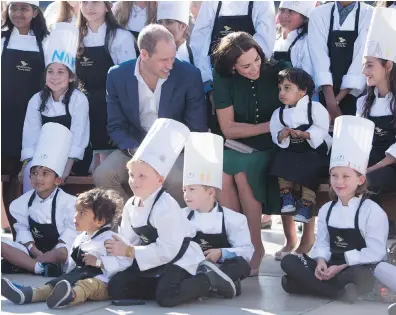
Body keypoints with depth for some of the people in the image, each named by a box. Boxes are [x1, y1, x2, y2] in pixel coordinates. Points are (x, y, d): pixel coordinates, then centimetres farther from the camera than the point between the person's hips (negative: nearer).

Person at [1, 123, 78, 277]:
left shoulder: (68, 201, -10)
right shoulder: (25, 200, 3)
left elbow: (71, 232, -15)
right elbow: (22, 228, -2)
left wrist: (50, 254, -24)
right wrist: (36, 252, -17)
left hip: (56, 252, -5)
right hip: (33, 250, 5)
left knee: (63, 252, -40)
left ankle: (22, 263, -30)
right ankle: (41, 268, -31)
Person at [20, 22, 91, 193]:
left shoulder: (79, 99, -12)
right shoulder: (37, 100, 0)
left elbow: (77, 136, -20)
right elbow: (31, 134, -7)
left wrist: (66, 167, -29)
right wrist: (27, 163, -19)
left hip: (74, 157, -4)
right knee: (31, 171, -23)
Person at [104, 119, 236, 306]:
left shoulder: (166, 207, -24)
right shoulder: (130, 206, 1)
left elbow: (167, 250, -29)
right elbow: (128, 242, 3)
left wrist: (129, 252, -27)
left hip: (180, 259, -8)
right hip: (155, 261, 8)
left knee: (166, 297, -32)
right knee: (116, 287, -3)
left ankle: (209, 279, -6)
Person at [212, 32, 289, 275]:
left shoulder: (277, 72, -9)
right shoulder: (224, 79, -7)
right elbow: (228, 128, -8)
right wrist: (269, 126, -15)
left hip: (272, 146, -2)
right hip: (238, 146, 2)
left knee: (242, 175, -31)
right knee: (221, 176, -30)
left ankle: (256, 246, -17)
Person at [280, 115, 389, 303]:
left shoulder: (372, 211, -8)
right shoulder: (326, 210, 11)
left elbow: (375, 252, -14)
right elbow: (322, 243, 9)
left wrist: (342, 267, -20)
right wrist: (321, 262, -15)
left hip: (358, 269, -6)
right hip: (330, 267, 7)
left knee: (359, 277, -42)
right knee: (288, 262, -12)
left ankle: (312, 284, -21)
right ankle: (342, 292, -24)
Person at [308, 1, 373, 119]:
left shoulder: (369, 14, -4)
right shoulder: (318, 14, 1)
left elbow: (362, 59, -10)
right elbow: (319, 56, -8)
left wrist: (337, 101, -15)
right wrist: (330, 101, -19)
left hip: (355, 94, -1)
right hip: (326, 93, 2)